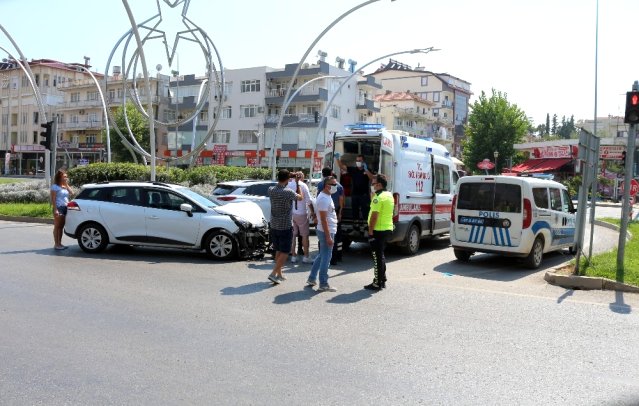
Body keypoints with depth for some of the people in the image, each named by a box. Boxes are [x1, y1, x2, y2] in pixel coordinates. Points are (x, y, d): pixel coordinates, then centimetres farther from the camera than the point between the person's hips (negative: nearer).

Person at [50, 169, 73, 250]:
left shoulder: (65, 186, 17)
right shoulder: (55, 186, -5)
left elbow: (71, 193, 3)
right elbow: (53, 199, -11)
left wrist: (67, 185, 0)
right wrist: (55, 209, -18)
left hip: (65, 208, 7)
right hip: (59, 208, -7)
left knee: (61, 227, 10)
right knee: (57, 226, -3)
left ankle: (60, 243, 16)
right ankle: (56, 244, 0)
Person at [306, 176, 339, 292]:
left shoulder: (326, 196, 13)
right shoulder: (324, 199, -19)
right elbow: (323, 219, -23)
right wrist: (328, 236, -23)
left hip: (328, 231, 10)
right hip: (326, 232, -10)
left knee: (322, 255, 18)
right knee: (326, 257, -3)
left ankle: (311, 279, 25)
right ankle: (323, 285, 5)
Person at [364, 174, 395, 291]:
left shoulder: (378, 197, -17)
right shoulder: (389, 195, 12)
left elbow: (374, 215, -22)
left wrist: (370, 231, -20)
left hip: (378, 230, -10)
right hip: (387, 229, 10)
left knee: (377, 257, -4)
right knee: (381, 255, 18)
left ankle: (377, 283, -1)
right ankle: (382, 280, 25)